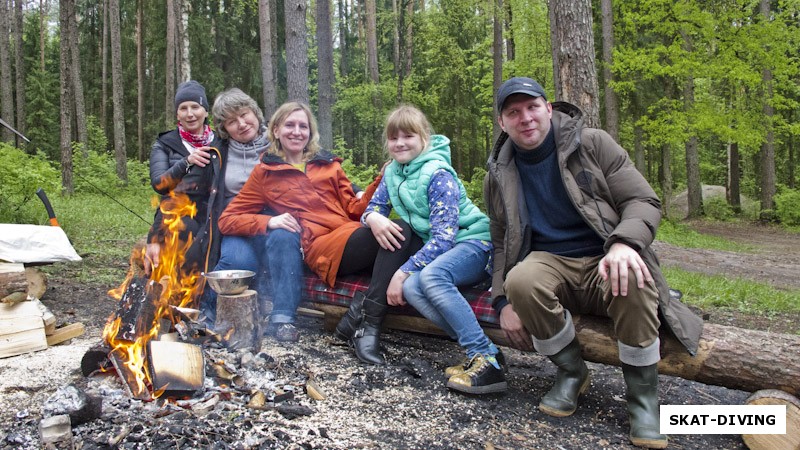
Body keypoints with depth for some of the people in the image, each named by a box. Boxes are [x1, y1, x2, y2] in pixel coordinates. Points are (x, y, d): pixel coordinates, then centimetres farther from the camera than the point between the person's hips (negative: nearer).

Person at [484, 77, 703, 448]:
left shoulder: (593, 144, 0)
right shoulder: (498, 176, 8)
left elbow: (644, 202, -5)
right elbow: (502, 245, 13)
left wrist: (624, 243, -27)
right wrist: (504, 301, -2)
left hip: (605, 263, -1)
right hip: (550, 264, 2)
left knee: (632, 278, -37)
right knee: (521, 280, -34)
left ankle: (643, 395, -13)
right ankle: (571, 372, -6)